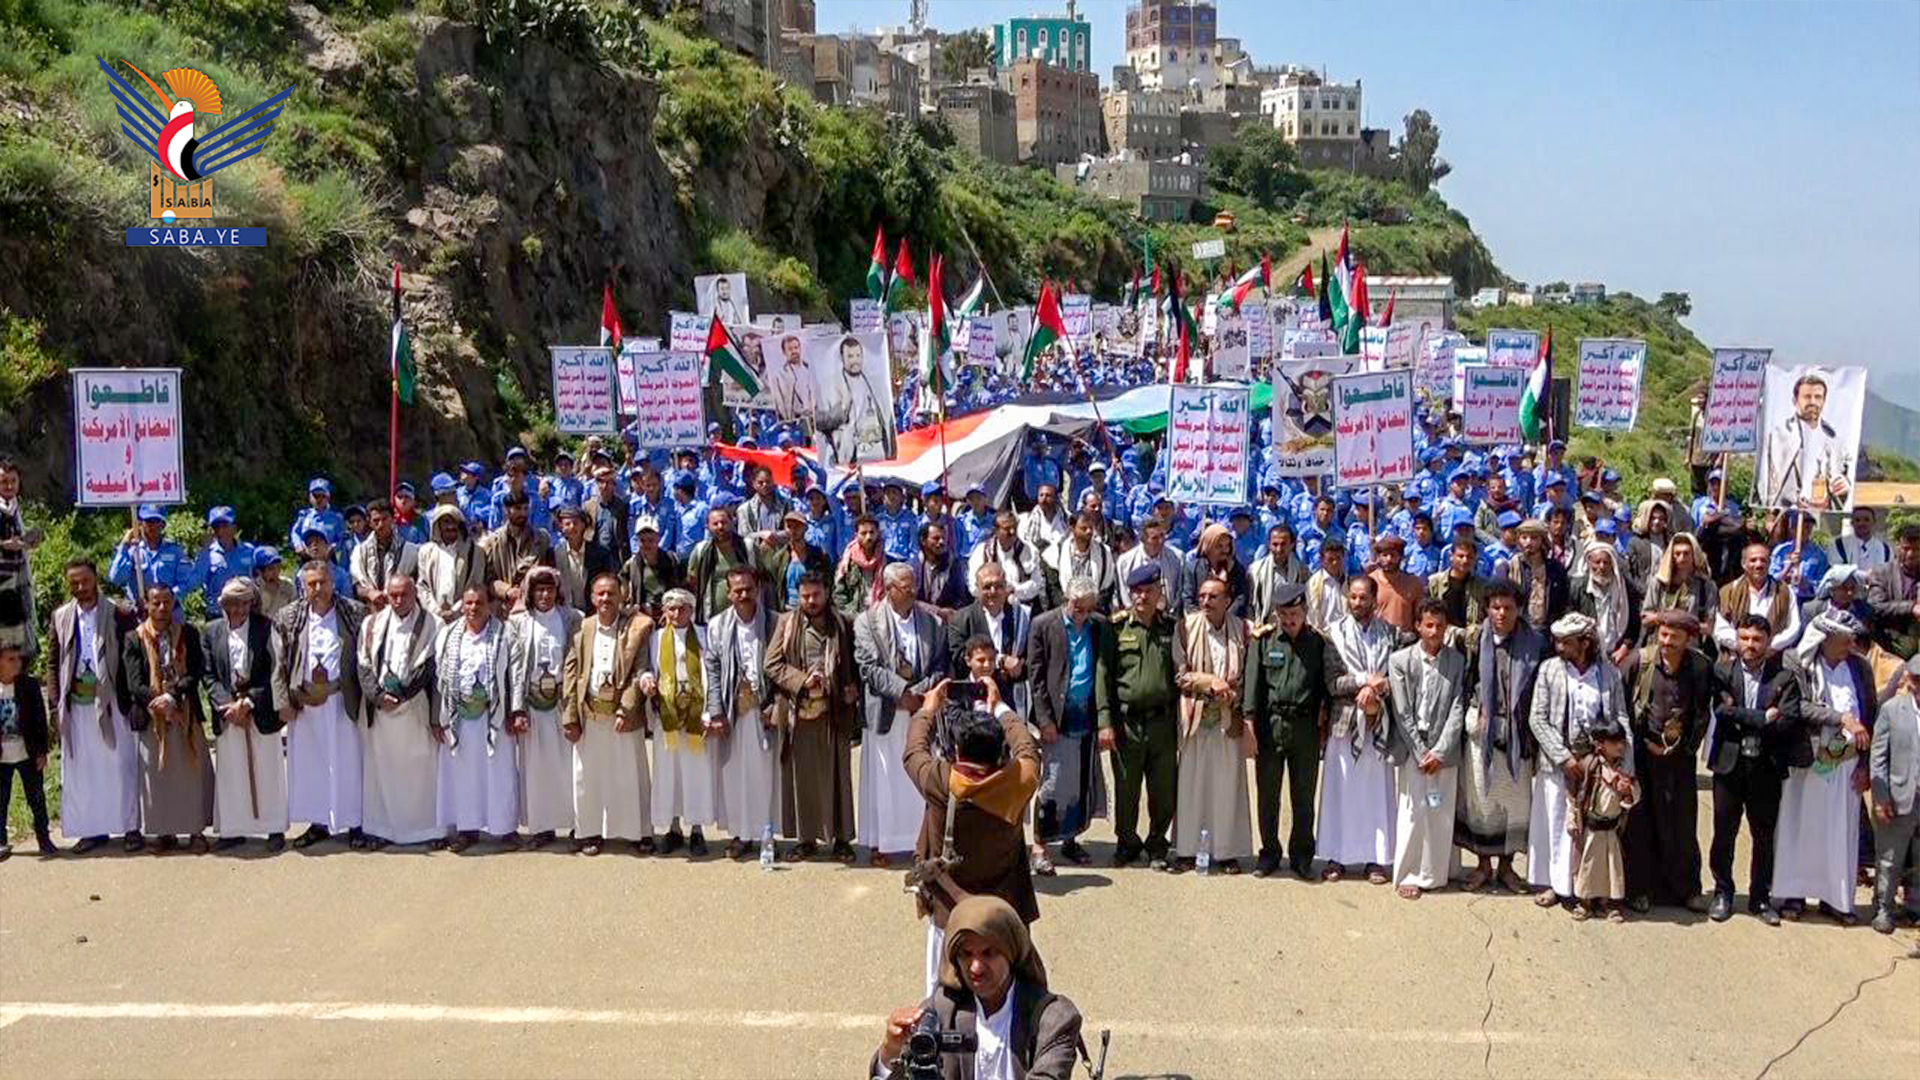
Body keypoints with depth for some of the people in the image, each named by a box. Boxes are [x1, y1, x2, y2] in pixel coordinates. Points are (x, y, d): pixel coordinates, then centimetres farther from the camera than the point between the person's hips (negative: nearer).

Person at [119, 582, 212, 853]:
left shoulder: (188, 635, 4)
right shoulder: (134, 639, 1)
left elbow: (195, 673, -3)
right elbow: (134, 683, -5)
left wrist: (172, 696, -18)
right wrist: (157, 700, -20)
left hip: (186, 714, 1)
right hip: (152, 716, -1)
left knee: (193, 772, 4)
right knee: (157, 775, 4)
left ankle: (196, 830, 12)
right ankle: (165, 832, 12)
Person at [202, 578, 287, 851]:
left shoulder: (265, 628, -3)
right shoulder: (211, 632, 5)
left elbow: (275, 671, -6)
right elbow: (208, 675, 4)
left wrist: (249, 702, -13)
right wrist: (226, 705, -10)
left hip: (261, 712, -2)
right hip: (227, 715, 2)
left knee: (267, 771, 3)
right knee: (230, 772, 4)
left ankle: (275, 828, 11)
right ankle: (234, 829, 12)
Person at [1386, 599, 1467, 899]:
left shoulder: (1458, 662, 2)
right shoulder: (1400, 660, -2)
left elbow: (1457, 711, -1)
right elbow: (1402, 713, -3)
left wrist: (1439, 752, -8)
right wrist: (1421, 752, -7)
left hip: (1444, 750, 2)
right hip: (1412, 747, -2)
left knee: (1442, 813, 4)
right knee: (1412, 811, -2)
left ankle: (1435, 873, 15)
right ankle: (1408, 875, 7)